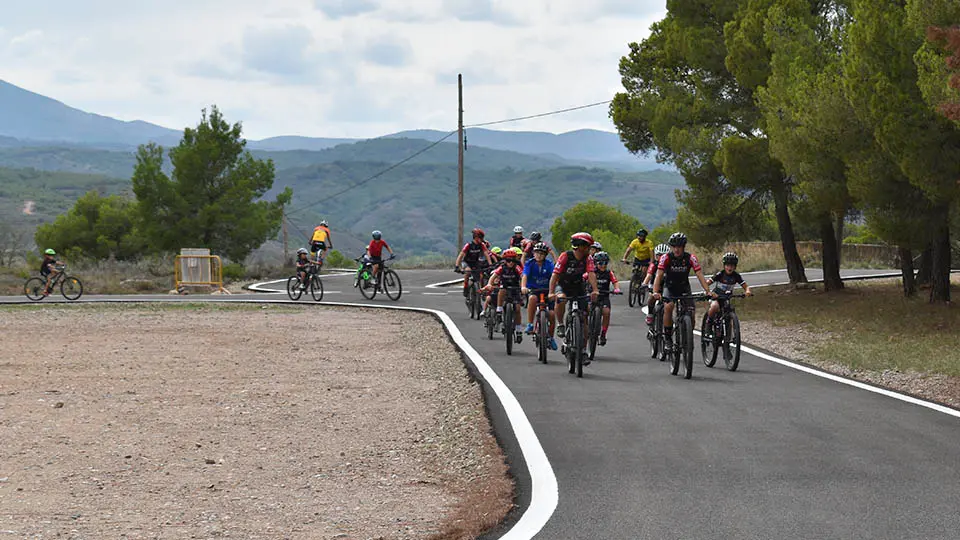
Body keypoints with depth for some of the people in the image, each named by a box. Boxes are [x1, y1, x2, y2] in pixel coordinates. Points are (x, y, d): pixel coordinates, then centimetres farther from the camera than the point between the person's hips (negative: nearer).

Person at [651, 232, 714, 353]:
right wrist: (655, 292, -45)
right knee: (668, 307, -30)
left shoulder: (691, 258, -19)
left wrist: (708, 291, -38)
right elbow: (658, 276, -29)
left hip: (684, 288, 1)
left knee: (691, 315, -13)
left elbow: (700, 275, -24)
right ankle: (668, 340, -20)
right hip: (669, 287, -1)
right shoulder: (666, 258, -21)